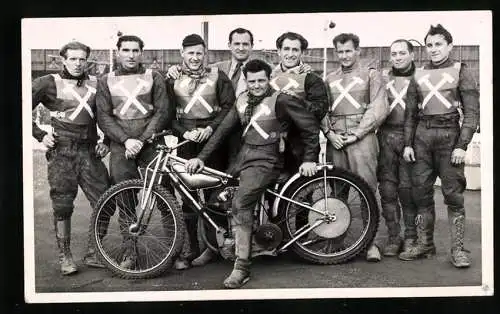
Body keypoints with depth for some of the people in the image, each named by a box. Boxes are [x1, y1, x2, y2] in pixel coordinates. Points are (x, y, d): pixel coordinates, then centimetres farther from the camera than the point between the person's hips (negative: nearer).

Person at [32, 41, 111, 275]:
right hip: (61, 152, -3)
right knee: (63, 207, 1)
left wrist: (106, 141, 8)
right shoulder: (48, 83, 1)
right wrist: (40, 135, -4)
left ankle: (93, 254, 12)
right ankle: (65, 257, 13)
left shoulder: (95, 84, 11)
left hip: (89, 151, 3)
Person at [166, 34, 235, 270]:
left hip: (212, 137, -1)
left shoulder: (217, 76, 6)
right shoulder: (172, 79, 8)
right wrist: (184, 132, -10)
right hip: (185, 139, 1)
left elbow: (229, 106, 1)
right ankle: (190, 246, 7)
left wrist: (211, 128, -11)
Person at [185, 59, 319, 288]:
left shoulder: (281, 101, -8)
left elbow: (310, 127, -3)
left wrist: (309, 159, -5)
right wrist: (201, 157, 4)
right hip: (243, 157, 8)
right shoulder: (242, 100, 10)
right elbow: (223, 130, 10)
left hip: (266, 161, -8)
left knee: (240, 203, -26)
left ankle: (241, 267, -21)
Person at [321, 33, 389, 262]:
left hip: (361, 138, -3)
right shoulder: (329, 79, 20)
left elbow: (379, 109, -2)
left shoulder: (371, 75, 9)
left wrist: (356, 134, -9)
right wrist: (329, 133, -4)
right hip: (335, 139, 4)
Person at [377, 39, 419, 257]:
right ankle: (393, 237, 12)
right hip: (386, 136, 3)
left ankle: (411, 237, 11)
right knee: (387, 188, 2)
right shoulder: (382, 77, 14)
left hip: (409, 137, -2)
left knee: (408, 188, -3)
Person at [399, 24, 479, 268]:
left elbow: (471, 112, -2)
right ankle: (424, 244, 14)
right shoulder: (419, 74, 15)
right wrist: (408, 143, 6)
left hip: (449, 134, -4)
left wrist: (462, 145, -11)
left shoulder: (460, 72, 4)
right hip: (422, 136, 4)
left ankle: (457, 249, 4)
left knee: (453, 193, -3)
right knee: (420, 192, 4)